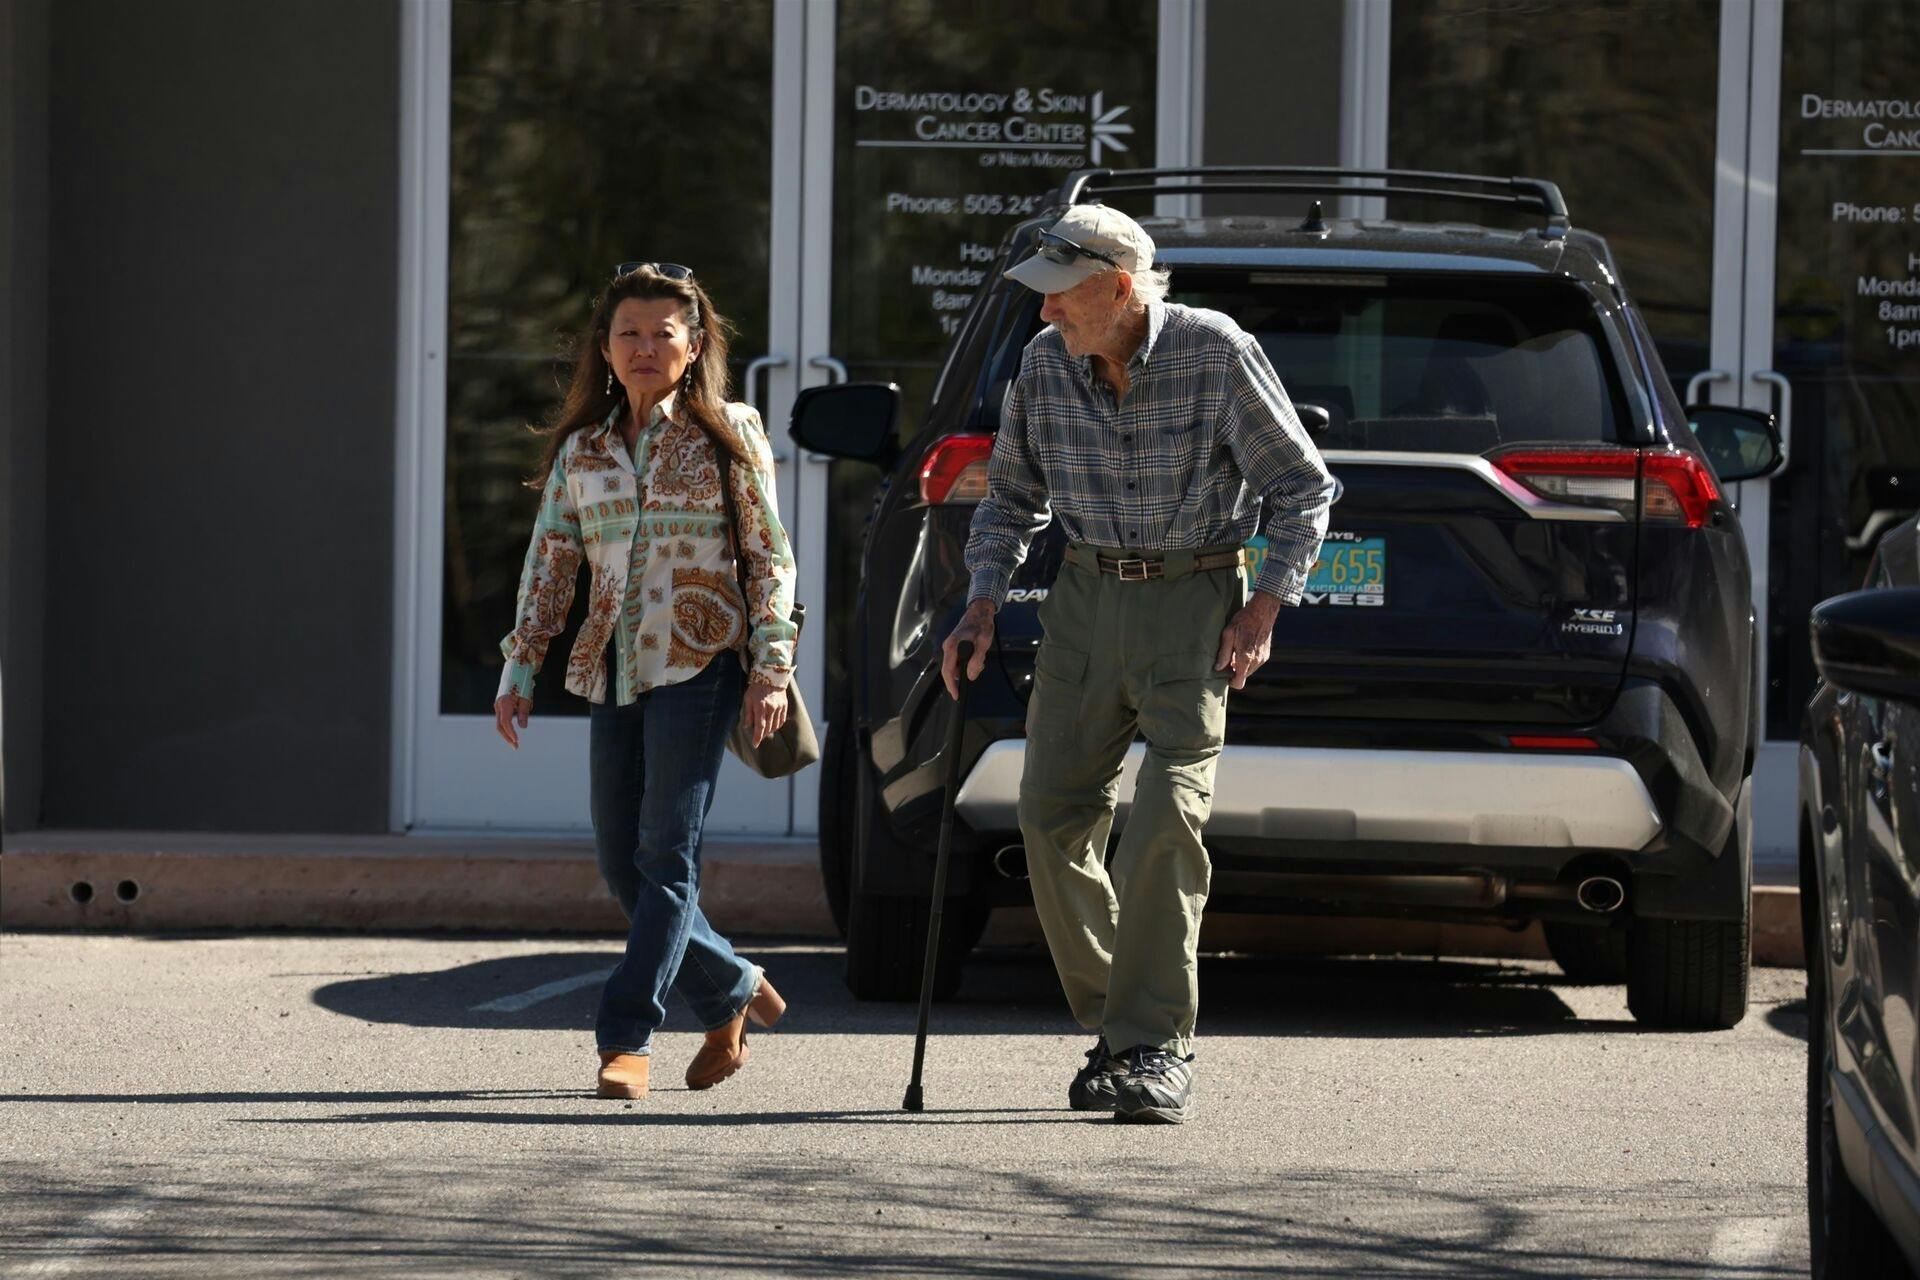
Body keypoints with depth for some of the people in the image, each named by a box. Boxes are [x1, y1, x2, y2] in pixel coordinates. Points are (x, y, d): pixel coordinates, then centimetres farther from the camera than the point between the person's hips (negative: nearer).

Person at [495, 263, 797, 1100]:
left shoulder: (729, 435, 1)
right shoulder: (580, 448, 11)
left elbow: (772, 559, 0)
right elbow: (548, 564, 13)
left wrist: (771, 667, -8)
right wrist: (519, 670, 5)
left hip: (698, 663, -5)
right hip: (613, 670, 5)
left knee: (666, 852, -12)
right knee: (621, 866, 5)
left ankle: (627, 1038, -13)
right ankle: (734, 992, 24)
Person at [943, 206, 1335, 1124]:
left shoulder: (1215, 353, -13)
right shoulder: (1044, 365, 0)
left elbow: (1301, 485, -4)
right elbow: (1012, 495, 15)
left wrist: (1267, 604, -14)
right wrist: (983, 601, 2)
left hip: (1192, 600, -5)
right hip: (1087, 600, 5)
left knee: (1168, 815, -15)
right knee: (1053, 814, -2)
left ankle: (1158, 1052, -12)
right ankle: (1115, 1022, 13)